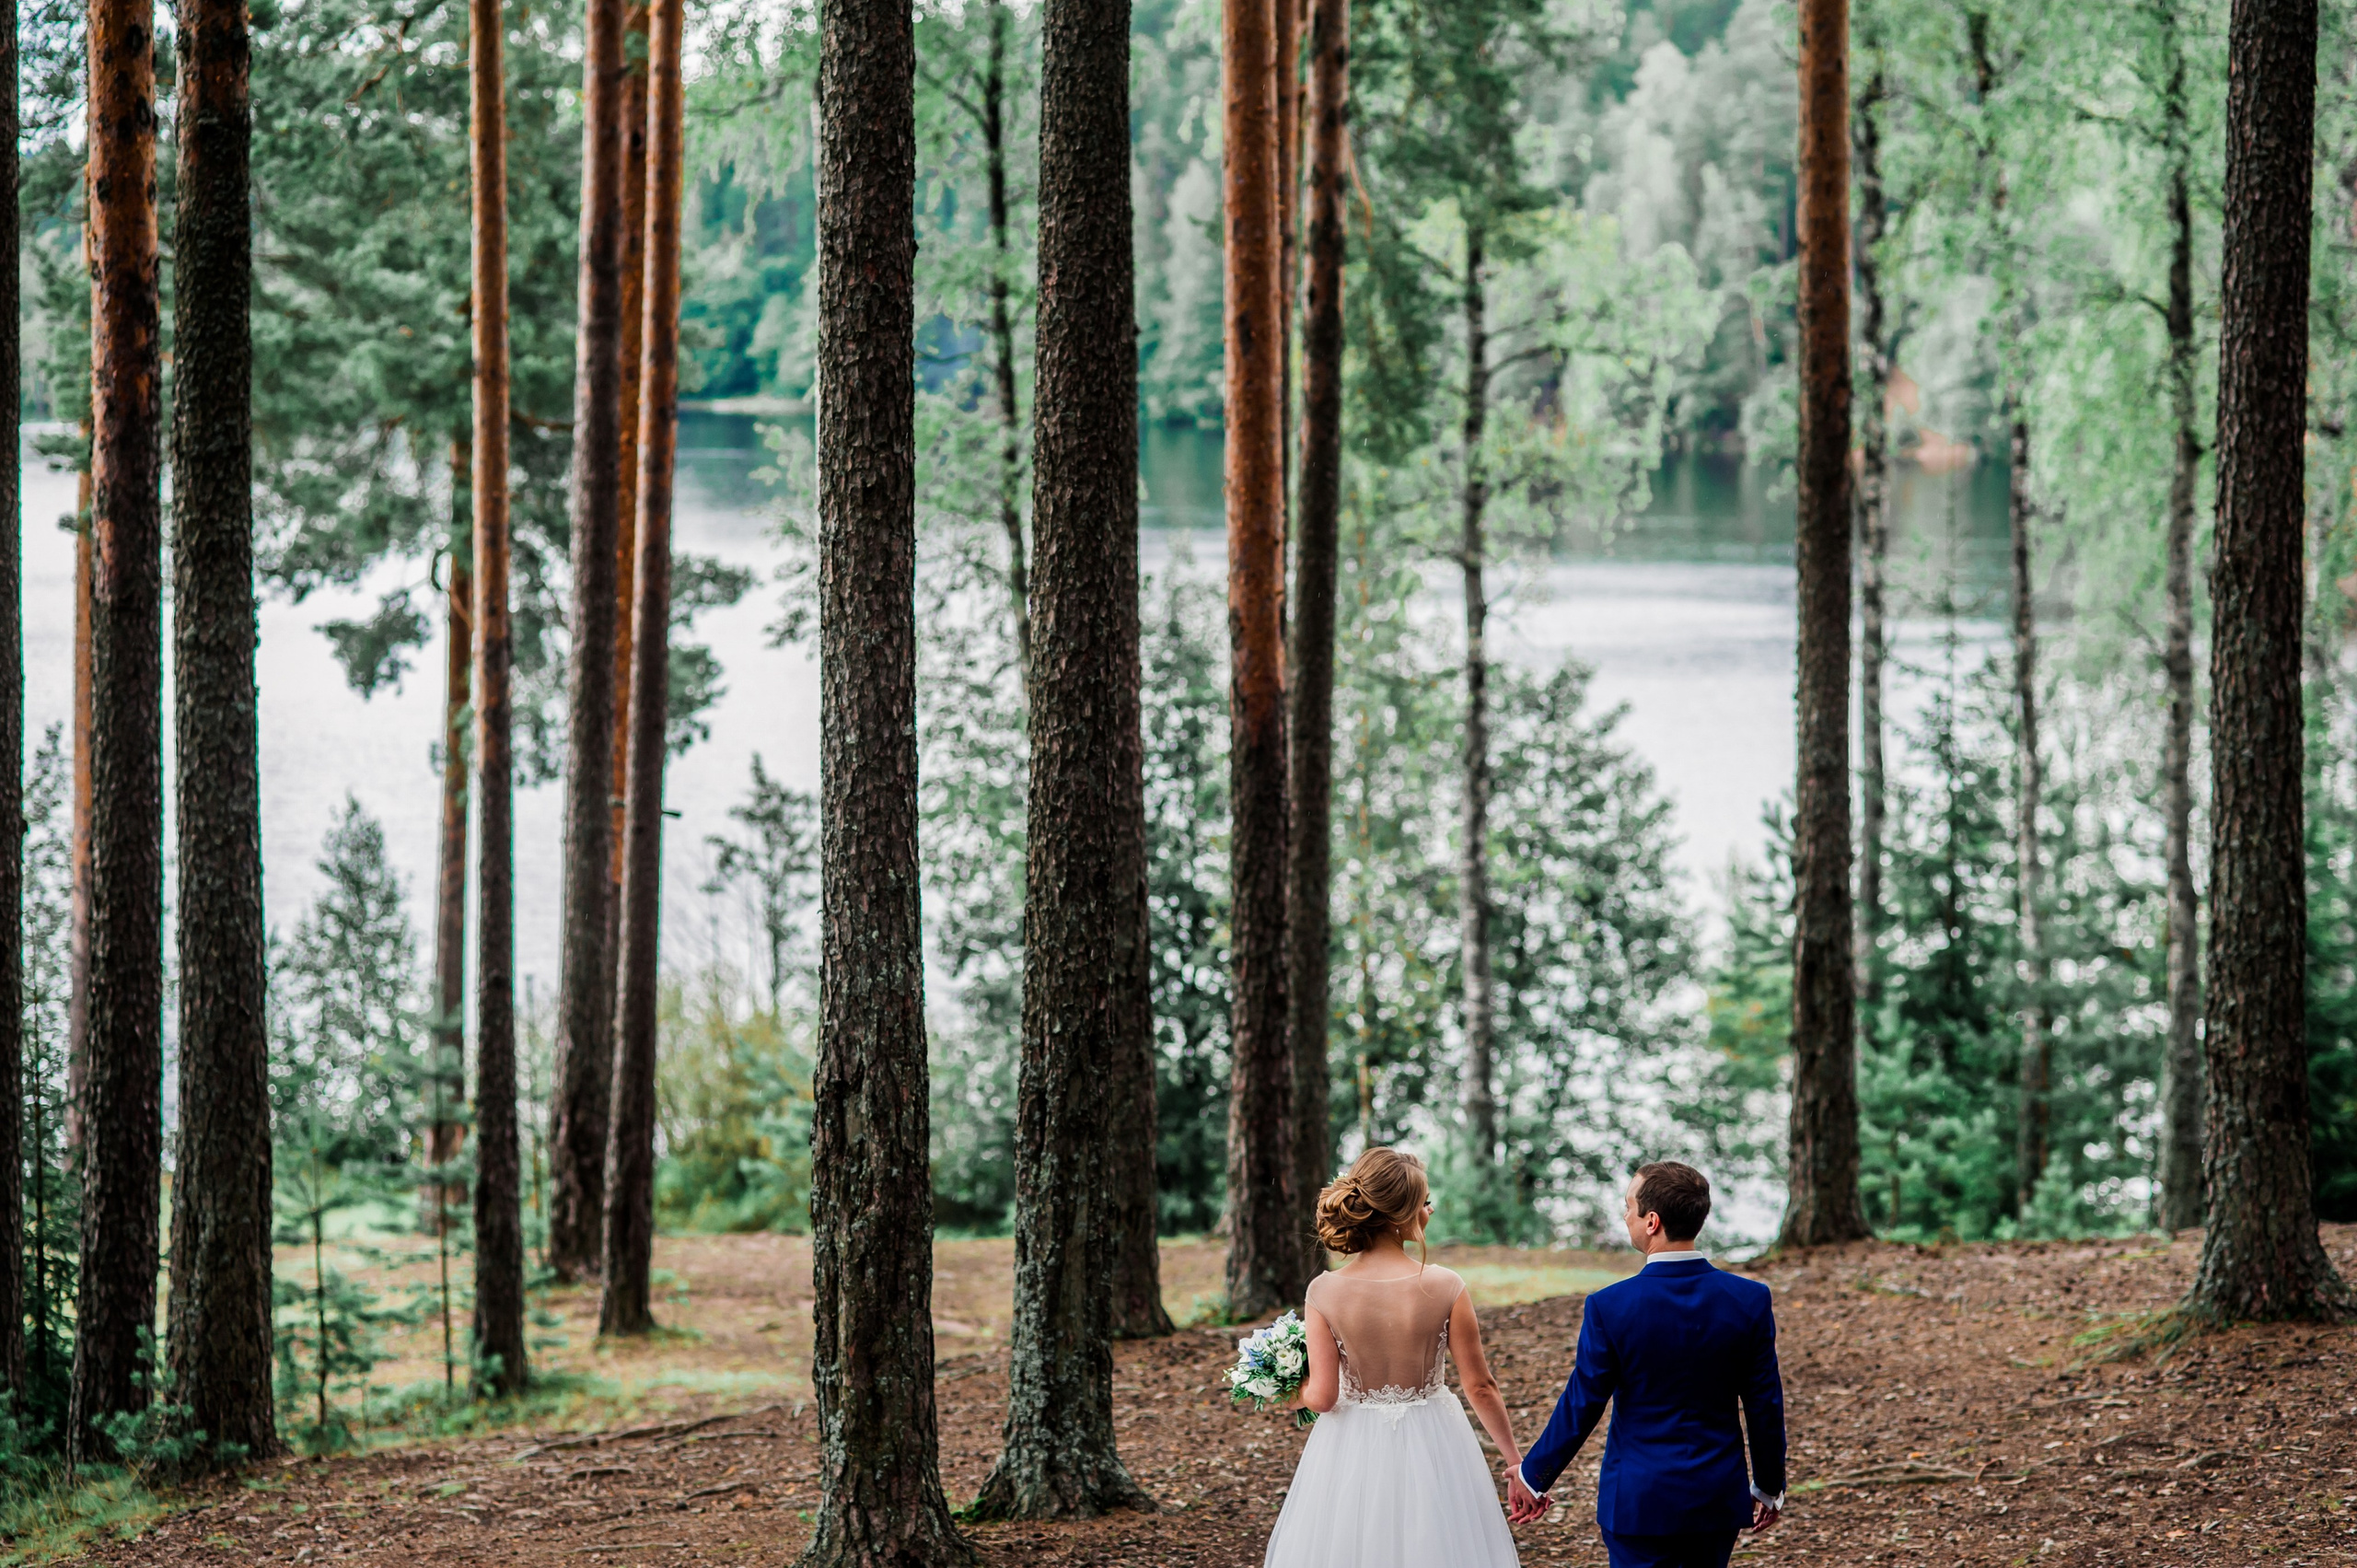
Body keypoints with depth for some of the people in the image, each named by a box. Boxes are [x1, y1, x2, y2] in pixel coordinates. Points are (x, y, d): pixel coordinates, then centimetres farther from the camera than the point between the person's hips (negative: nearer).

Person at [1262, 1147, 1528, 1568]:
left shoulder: (1325, 1293, -13)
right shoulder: (1445, 1288, -15)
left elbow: (1322, 1396, -12)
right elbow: (1480, 1387, -9)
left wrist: (1297, 1392, 12)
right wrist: (1515, 1459, 3)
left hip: (1353, 1453, 1)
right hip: (1432, 1450, -1)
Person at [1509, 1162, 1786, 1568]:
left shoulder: (1609, 1307, -16)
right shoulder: (1749, 1299, -7)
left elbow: (1580, 1407, -8)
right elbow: (1765, 1405, 0)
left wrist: (1533, 1476, 7)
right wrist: (1769, 1488, 14)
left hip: (1639, 1501, -3)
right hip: (1719, 1498, 3)